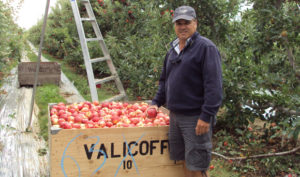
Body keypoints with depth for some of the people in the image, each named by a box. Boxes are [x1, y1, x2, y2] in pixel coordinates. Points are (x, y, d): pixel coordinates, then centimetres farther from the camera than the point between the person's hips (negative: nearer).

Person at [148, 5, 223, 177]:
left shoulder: (205, 47, -11)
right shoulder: (173, 50, 14)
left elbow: (214, 85, -18)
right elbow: (165, 80, 23)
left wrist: (206, 116, -22)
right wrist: (157, 102, 13)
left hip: (195, 118, -7)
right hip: (175, 115, 7)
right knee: (185, 160, 17)